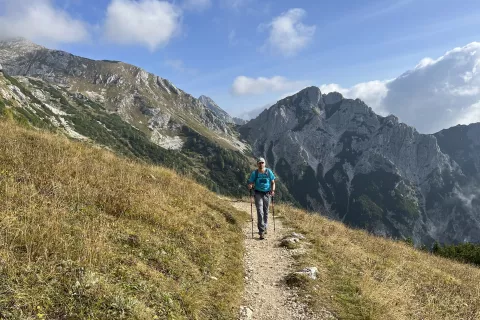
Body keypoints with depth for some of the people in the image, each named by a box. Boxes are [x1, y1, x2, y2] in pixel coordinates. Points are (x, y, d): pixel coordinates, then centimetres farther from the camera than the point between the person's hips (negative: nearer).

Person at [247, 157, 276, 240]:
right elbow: (250, 183, 0)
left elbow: (273, 182, 6)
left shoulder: (269, 172, 1)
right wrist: (250, 186, -24)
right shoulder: (254, 173, -2)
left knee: (266, 212, 13)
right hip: (258, 194, -2)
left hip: (267, 194, 2)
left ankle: (264, 228, 33)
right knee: (260, 212, -12)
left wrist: (273, 190, -11)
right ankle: (261, 232, -12)